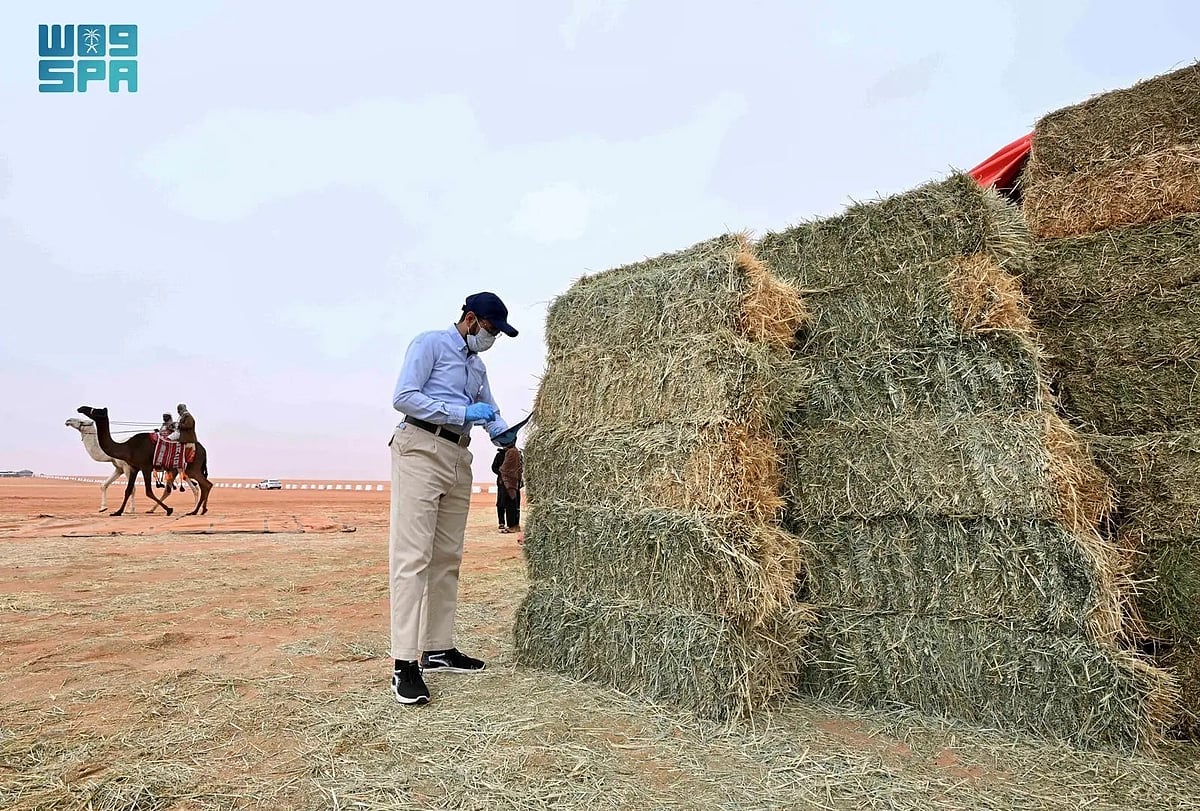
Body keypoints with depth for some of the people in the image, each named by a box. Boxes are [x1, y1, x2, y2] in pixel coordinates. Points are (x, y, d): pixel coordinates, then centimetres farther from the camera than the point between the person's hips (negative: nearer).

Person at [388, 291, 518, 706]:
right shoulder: (430, 343, -2)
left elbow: (488, 409, 25)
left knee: (447, 558, 9)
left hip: (459, 458, 9)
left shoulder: (477, 364, 23)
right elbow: (403, 397, -12)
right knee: (413, 556, -12)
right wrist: (463, 412, -15)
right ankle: (404, 663, -11)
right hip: (421, 450, -8)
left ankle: (438, 649, 18)